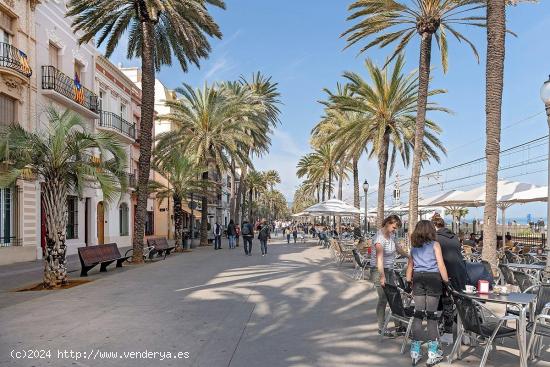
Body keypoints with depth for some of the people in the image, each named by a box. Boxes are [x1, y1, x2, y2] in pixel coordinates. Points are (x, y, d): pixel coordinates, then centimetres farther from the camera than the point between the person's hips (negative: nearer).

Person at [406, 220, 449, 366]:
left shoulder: (414, 247, 12)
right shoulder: (435, 244, -1)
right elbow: (441, 265, -6)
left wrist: (409, 280, 19)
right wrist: (446, 280, 1)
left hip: (418, 279, 4)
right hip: (433, 278, -3)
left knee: (418, 314, 7)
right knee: (431, 315, 2)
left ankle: (415, 351, 12)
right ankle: (433, 353, 8)